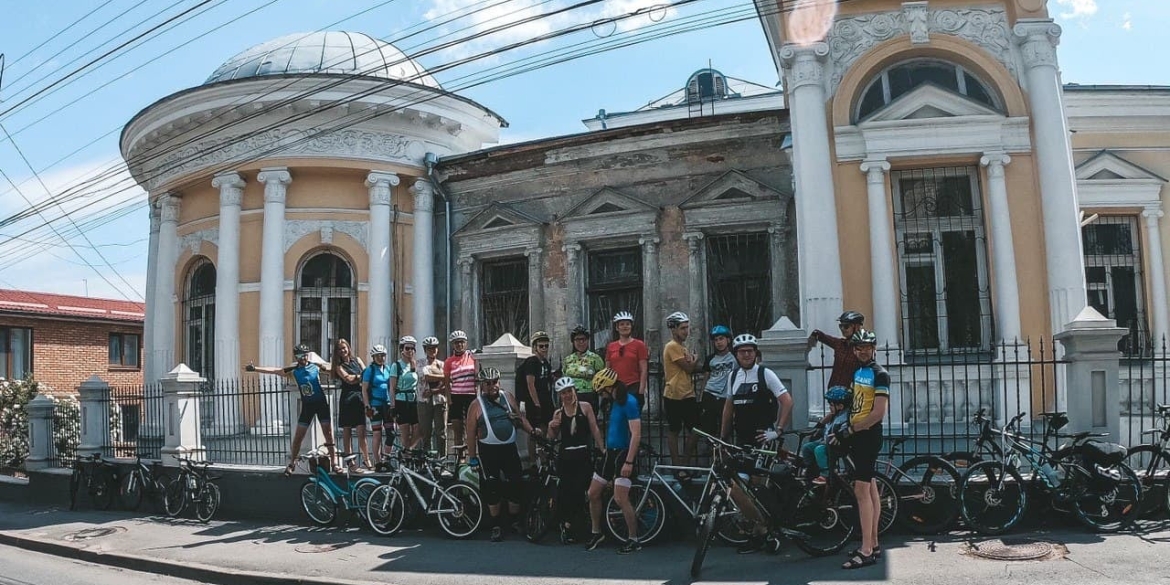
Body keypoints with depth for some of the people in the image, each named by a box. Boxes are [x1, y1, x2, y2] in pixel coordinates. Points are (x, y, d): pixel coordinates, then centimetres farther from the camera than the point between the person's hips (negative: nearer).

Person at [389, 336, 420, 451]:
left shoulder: (416, 365, 12)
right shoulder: (396, 365, -2)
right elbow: (392, 388, -4)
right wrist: (393, 408, -9)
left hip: (414, 402, 4)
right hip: (401, 402, -4)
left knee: (417, 435, -3)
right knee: (406, 436, -3)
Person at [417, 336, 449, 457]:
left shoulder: (442, 364, 9)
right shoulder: (421, 362, 7)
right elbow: (427, 377, -11)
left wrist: (434, 391, -12)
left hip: (440, 401, 1)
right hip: (425, 401, -1)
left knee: (441, 432, -2)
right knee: (425, 433, 1)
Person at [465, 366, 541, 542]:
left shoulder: (508, 397, 7)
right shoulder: (476, 405, -4)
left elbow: (520, 418, 15)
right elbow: (471, 433, -4)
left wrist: (532, 430, -1)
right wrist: (472, 457, -5)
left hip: (510, 449, 3)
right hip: (488, 452, -3)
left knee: (514, 488, 5)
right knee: (492, 490, 2)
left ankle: (516, 521, 24)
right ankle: (497, 526, 15)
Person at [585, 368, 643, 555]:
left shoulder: (629, 402, -16)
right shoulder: (614, 402, 11)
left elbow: (636, 435, -21)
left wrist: (629, 462, -24)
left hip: (624, 454, -9)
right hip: (610, 453, 9)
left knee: (620, 499, -13)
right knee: (593, 494, 11)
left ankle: (634, 540, 0)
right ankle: (597, 533, 26)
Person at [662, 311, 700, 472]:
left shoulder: (682, 347, 18)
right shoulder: (672, 346, -12)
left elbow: (694, 368, 9)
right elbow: (689, 368, -16)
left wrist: (692, 362, -13)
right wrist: (695, 359, 5)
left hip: (688, 395, 9)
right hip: (674, 396, -9)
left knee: (695, 430, 8)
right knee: (674, 431, 2)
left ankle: (685, 463, 18)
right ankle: (677, 466, 8)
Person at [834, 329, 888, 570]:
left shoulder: (879, 374, -12)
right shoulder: (857, 371, 13)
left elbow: (878, 413, -19)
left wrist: (849, 431, -17)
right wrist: (846, 429, 13)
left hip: (869, 436, -9)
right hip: (857, 436, 9)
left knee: (861, 490, -11)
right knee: (870, 489, 13)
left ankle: (866, 551, -10)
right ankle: (873, 544, 20)